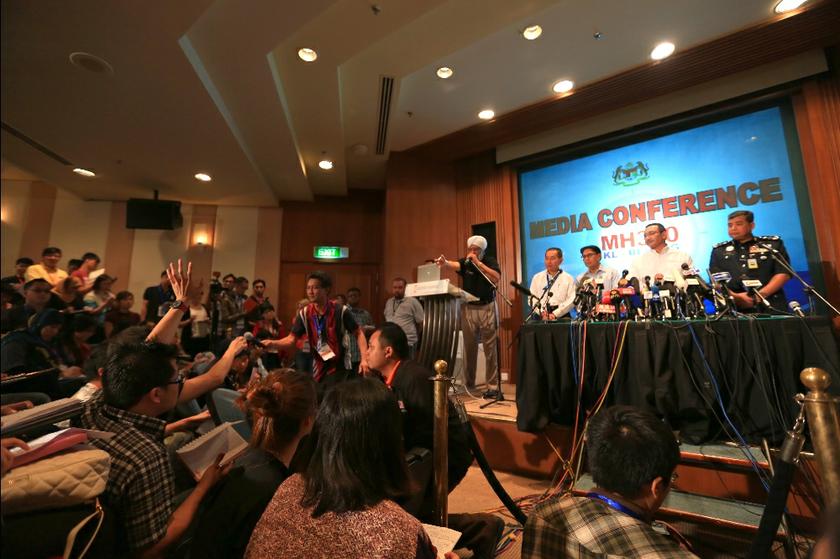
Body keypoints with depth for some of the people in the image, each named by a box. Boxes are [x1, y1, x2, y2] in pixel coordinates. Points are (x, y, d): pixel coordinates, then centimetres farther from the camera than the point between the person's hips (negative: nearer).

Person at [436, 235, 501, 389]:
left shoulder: (490, 261, 2)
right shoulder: (465, 262, 3)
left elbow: (496, 278, -16)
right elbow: (455, 265, -20)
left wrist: (478, 263, -18)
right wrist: (445, 262, -43)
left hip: (487, 307, -1)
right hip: (468, 308, 1)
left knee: (490, 346, 1)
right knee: (469, 347, 4)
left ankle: (492, 382, 10)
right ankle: (469, 383, 13)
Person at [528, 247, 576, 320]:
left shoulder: (568, 278, 9)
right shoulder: (537, 277, 15)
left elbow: (571, 300, -1)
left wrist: (555, 314, -12)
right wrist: (542, 312, -8)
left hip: (561, 317, -1)